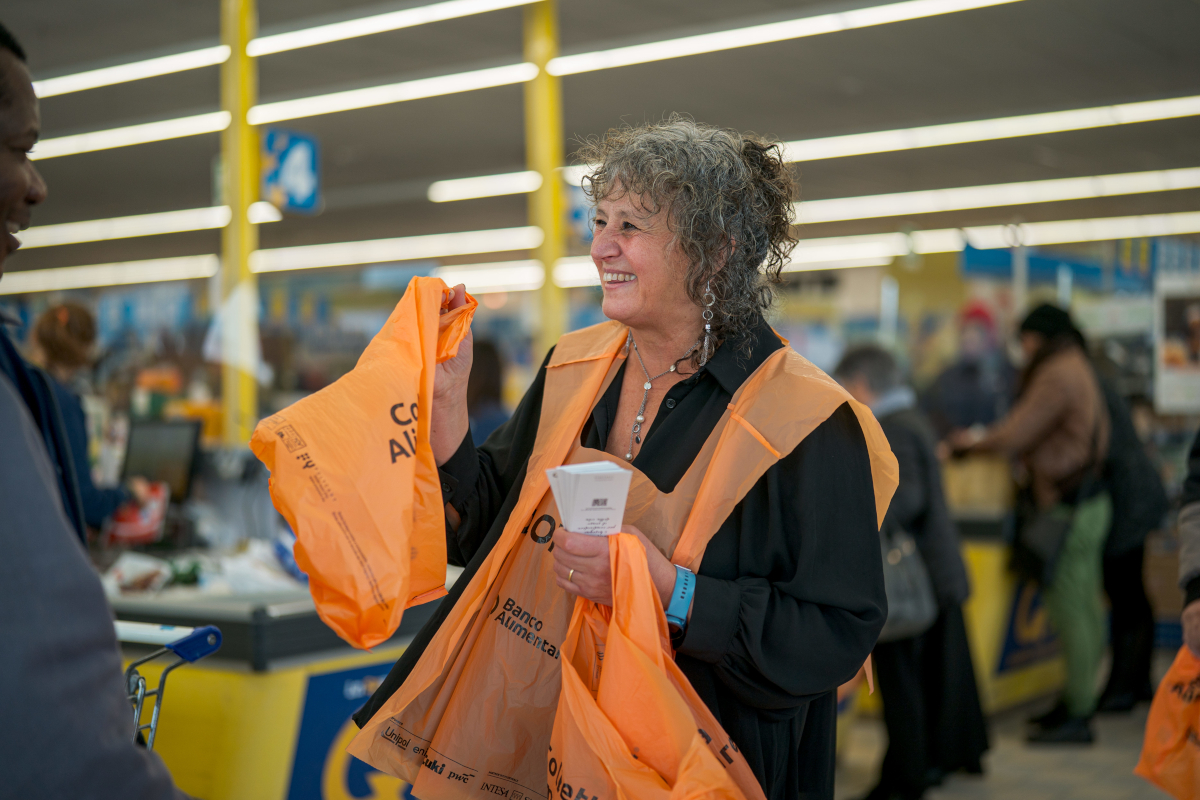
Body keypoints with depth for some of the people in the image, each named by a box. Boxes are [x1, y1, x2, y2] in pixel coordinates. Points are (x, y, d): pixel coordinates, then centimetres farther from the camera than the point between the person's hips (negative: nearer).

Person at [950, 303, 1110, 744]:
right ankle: (1078, 700, 22)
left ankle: (1077, 716, -2)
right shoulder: (1078, 368, 18)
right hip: (1085, 499, 10)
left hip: (1069, 508, -10)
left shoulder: (1057, 375, -15)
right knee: (1082, 608, 14)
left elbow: (1015, 435, -16)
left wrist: (973, 441, 3)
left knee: (1072, 612, -6)